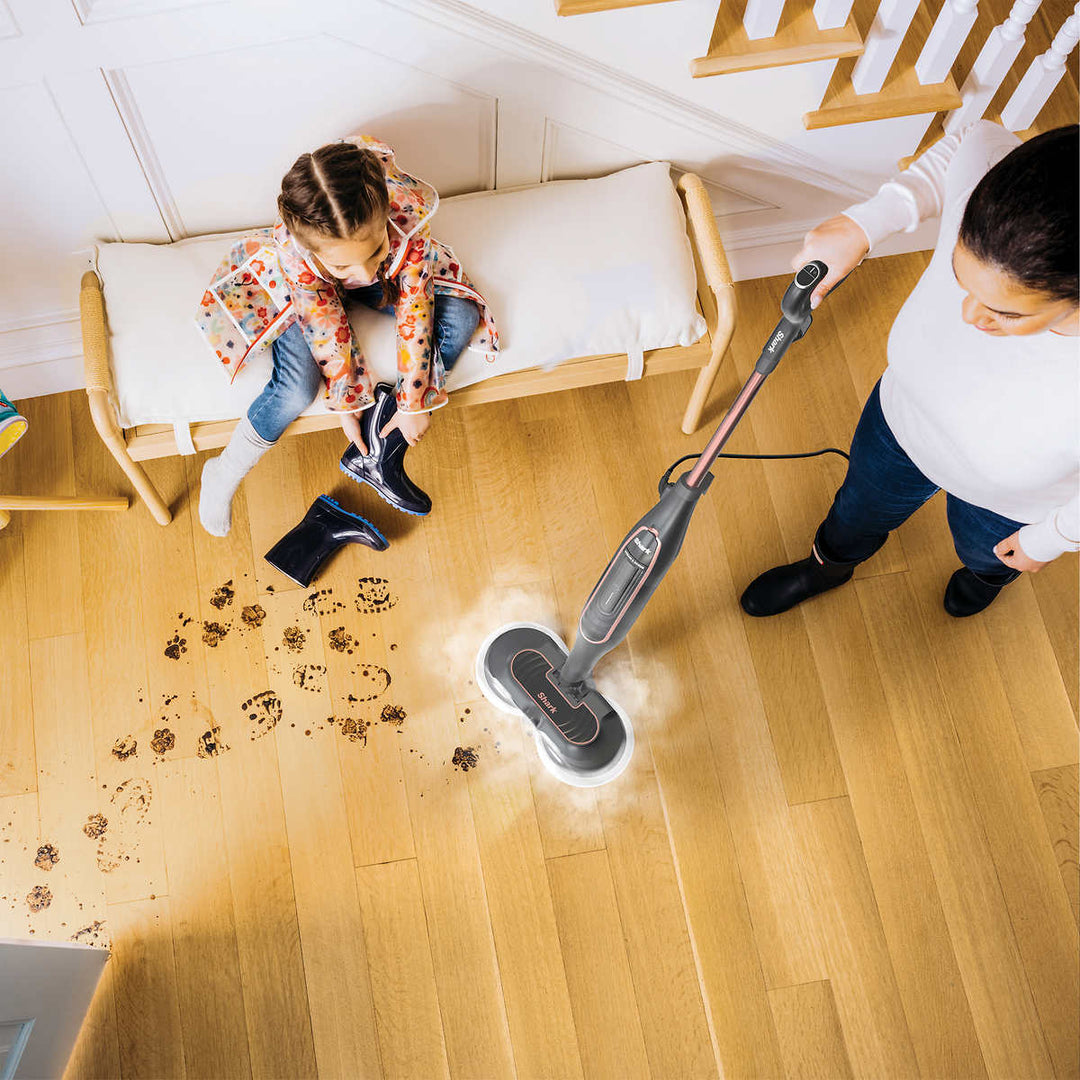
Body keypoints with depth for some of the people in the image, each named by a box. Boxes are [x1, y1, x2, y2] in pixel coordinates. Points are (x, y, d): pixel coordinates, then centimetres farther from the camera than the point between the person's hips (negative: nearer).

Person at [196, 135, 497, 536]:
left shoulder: (408, 210, -40)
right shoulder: (293, 256, -41)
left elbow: (415, 312, -29)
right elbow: (327, 333, -25)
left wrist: (413, 403, -21)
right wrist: (351, 404, -12)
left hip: (392, 279, 3)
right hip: (312, 289, -2)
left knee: (461, 320, -19)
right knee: (297, 389, -24)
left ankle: (378, 451, -10)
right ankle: (224, 476, 4)